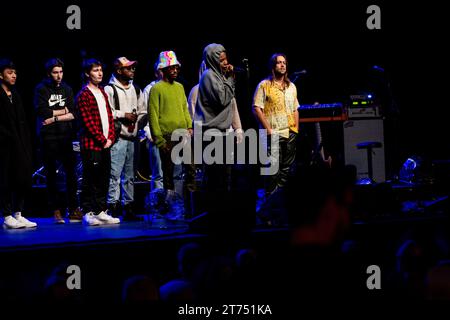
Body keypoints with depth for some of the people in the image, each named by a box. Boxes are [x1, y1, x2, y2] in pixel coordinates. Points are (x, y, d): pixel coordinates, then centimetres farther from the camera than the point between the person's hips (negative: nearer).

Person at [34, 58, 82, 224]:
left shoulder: (67, 89, 11)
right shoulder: (41, 89, 1)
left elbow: (73, 115, 3)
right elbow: (42, 112, -11)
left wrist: (55, 118, -10)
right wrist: (63, 111, -2)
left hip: (65, 137, 3)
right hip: (48, 138, -2)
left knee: (71, 173, -2)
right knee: (51, 175, 2)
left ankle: (73, 210, 3)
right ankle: (56, 210, 7)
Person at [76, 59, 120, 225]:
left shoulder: (103, 93, 18)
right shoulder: (84, 95, -8)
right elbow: (88, 122, -14)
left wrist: (110, 137, 3)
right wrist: (102, 140, -12)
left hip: (105, 144, 8)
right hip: (91, 144, -8)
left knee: (103, 179, 9)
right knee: (90, 180, -4)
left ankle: (101, 211, 15)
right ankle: (88, 212, 0)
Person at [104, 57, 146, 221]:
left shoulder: (136, 90, 18)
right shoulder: (109, 89, -5)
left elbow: (143, 111, 21)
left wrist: (137, 119, 1)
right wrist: (123, 115, -11)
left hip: (132, 138, 7)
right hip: (118, 138, -7)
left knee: (130, 175, 11)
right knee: (115, 174, -12)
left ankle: (129, 207, 16)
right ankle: (113, 207, -10)